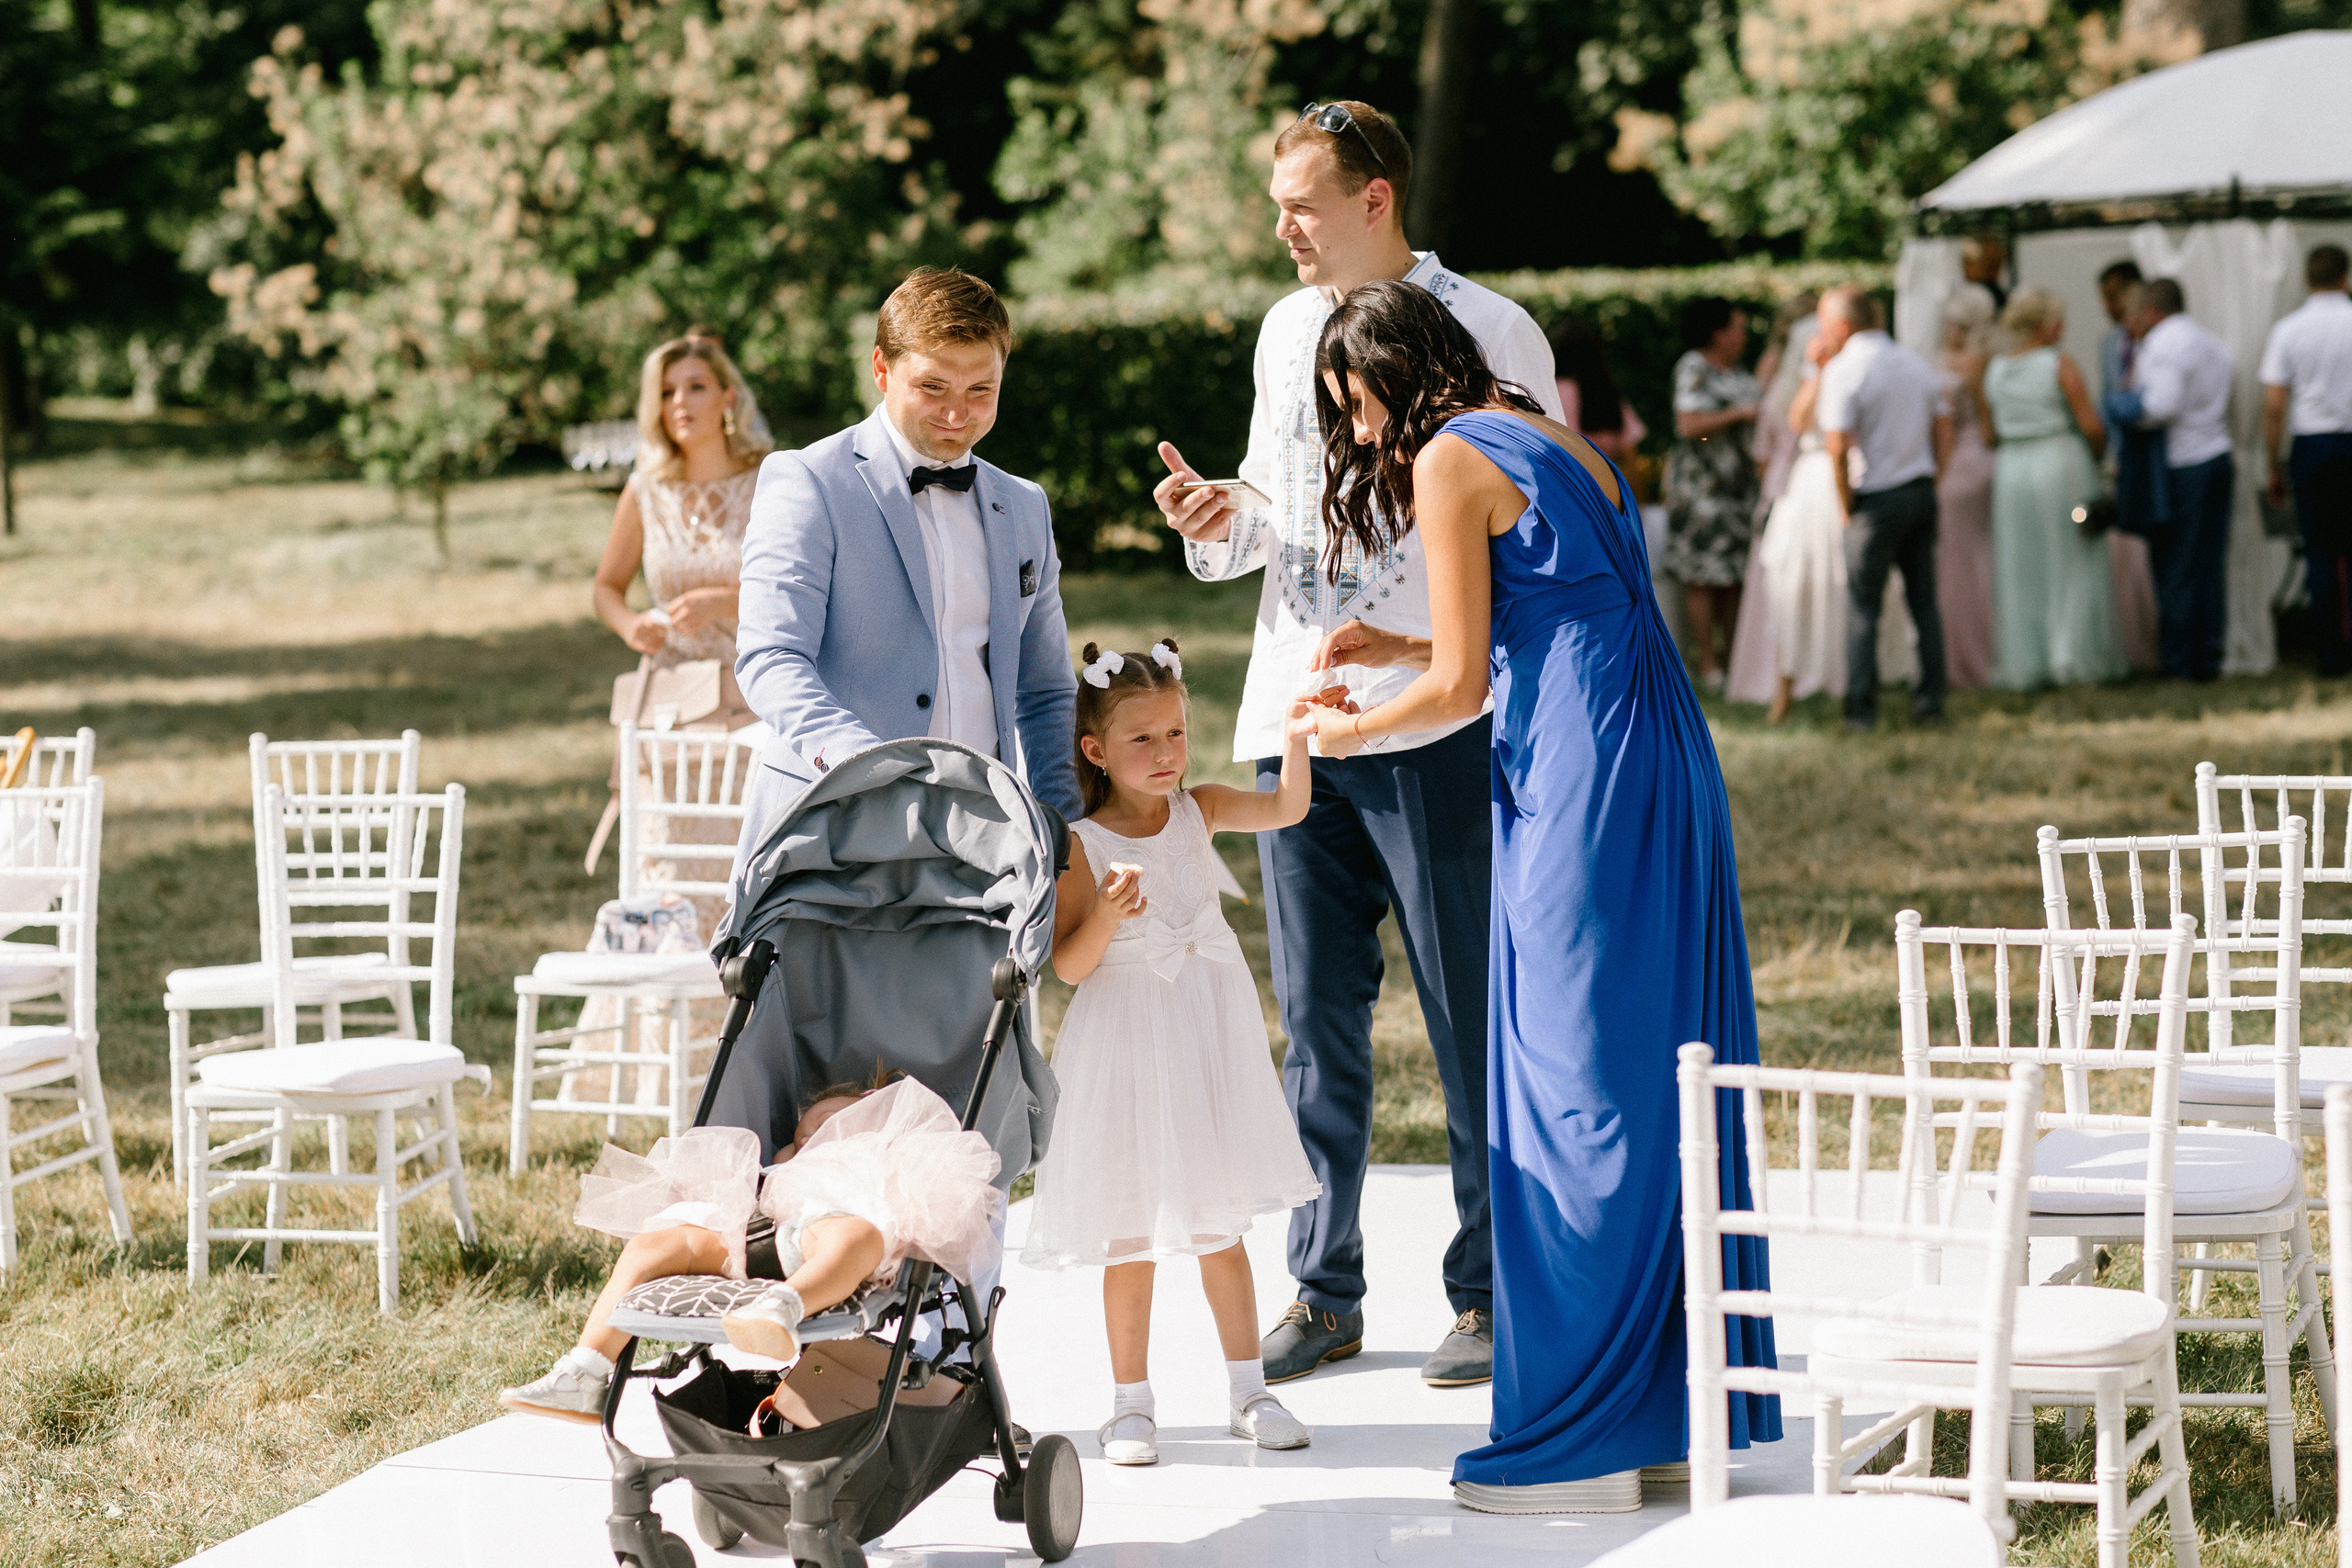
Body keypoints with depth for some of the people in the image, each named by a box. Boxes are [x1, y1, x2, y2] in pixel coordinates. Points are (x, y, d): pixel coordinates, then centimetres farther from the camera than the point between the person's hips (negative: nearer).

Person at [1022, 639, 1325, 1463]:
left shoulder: (1199, 810, 2)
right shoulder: (1082, 845, -8)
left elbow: (1285, 808, -10)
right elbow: (1068, 965, -9)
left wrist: (1297, 739, -25)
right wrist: (1106, 916, -27)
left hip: (1206, 1036, 3)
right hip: (1124, 1046, -3)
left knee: (1220, 1227, 10)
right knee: (1131, 1234, 3)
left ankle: (1249, 1391, 18)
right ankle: (1131, 1402, 15)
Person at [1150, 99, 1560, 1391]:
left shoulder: (1486, 331, -3)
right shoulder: (1286, 331, 15)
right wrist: (1217, 525, 2)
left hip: (1433, 718, -6)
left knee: (1472, 1019, 0)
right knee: (1317, 1019, 9)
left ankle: (1490, 1293, 9)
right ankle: (1324, 1290, 17)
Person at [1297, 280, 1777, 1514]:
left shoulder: (1448, 461, -6)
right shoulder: (1555, 443, 20)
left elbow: (1462, 685, -7)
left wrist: (1351, 731, 10)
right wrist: (1402, 648, 26)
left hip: (1580, 780, -9)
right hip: (1661, 761, 9)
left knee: (1575, 1088, -3)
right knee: (1659, 1076, 12)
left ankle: (1583, 1442, 2)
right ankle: (1678, 1404, 18)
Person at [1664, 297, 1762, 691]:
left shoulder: (1736, 373, 16)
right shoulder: (1693, 369, -9)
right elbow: (1688, 425, -19)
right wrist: (1738, 414, -17)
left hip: (1740, 482, 8)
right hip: (1701, 486, -8)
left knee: (1736, 576, 8)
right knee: (1703, 577, -6)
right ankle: (1708, 664, -4)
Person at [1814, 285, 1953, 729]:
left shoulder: (1845, 369, -12)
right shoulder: (1914, 362, 10)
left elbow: (1838, 446, -20)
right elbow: (1944, 430, 12)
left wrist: (1846, 504, -9)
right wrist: (1927, 481, 15)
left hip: (1876, 498, -6)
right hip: (1921, 492, 6)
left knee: (1862, 605, 1)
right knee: (1924, 601, 11)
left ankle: (1861, 710, 1)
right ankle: (1930, 701, 12)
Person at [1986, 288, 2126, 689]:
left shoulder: (1995, 371, 5)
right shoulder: (2061, 365, -10)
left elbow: (1991, 431, 7)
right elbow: (2092, 426, -11)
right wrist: (2097, 452, 8)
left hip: (2011, 471, 4)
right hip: (2062, 467, -4)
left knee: (2021, 570, 7)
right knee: (2073, 565, 4)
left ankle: (2024, 663, 7)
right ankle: (2076, 656, 4)